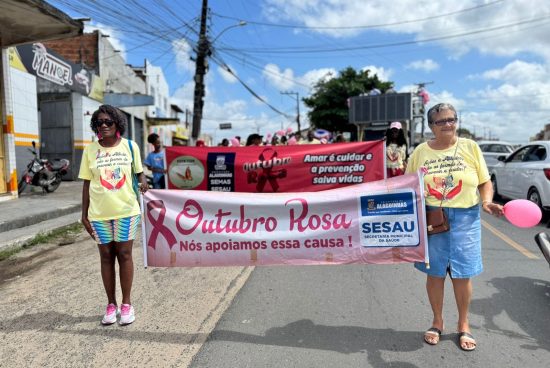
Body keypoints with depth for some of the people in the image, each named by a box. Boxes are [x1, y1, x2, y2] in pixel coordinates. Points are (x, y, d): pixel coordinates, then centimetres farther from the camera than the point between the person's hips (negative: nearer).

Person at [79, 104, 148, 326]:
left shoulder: (129, 146, -1)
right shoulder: (90, 150, 2)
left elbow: (139, 172, 9)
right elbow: (87, 183, 5)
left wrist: (143, 182, -14)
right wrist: (84, 214, 3)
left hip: (126, 210, -1)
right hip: (99, 213, 1)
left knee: (124, 255, 5)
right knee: (106, 257, 10)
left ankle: (126, 304, 18)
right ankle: (111, 305, 22)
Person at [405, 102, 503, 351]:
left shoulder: (470, 147, 3)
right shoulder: (421, 151, 3)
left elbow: (485, 182, 6)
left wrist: (486, 201, -13)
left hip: (465, 219, 0)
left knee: (462, 274, 7)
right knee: (435, 273, 9)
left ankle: (463, 325, 28)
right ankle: (437, 322, 29)